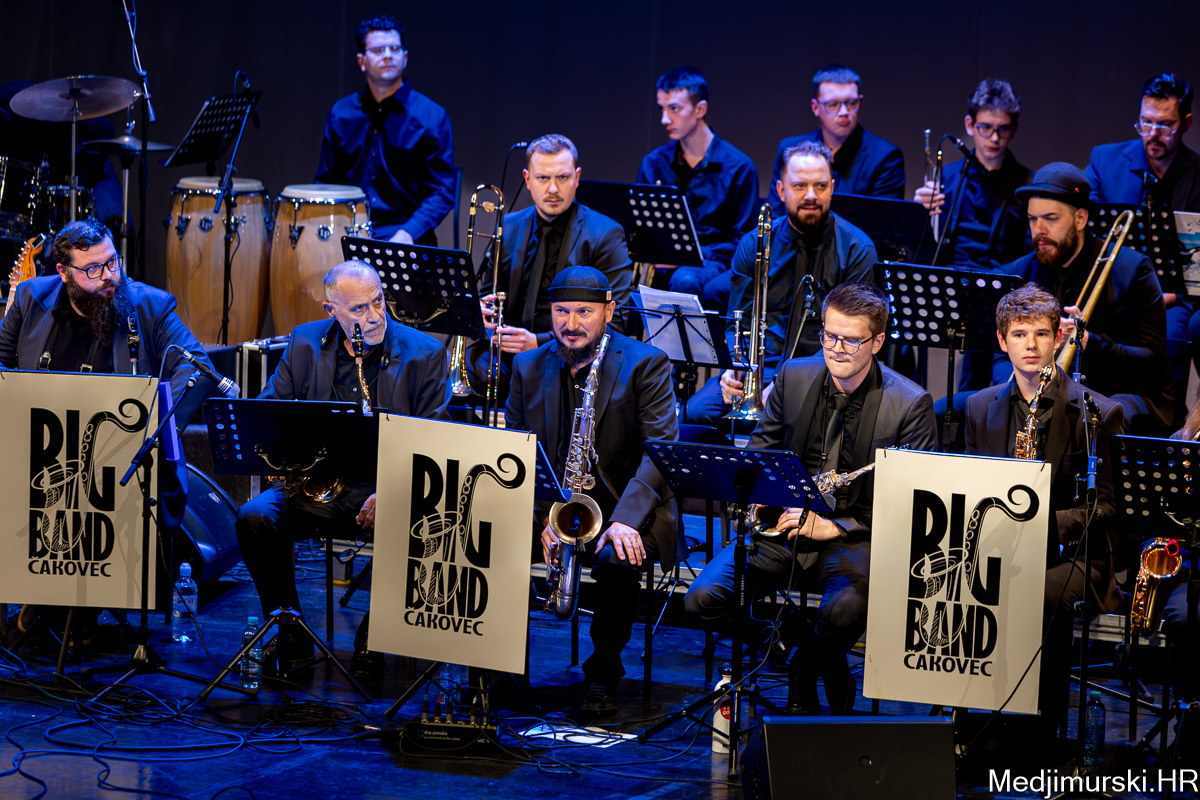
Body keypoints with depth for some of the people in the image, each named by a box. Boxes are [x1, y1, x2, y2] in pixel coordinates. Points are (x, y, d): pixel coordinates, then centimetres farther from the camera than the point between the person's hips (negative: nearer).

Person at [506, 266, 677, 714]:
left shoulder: (645, 364, -4)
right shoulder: (528, 367, 9)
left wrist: (626, 519, -28)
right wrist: (541, 515, -15)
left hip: (623, 508, -3)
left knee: (617, 560, -36)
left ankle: (604, 672, -10)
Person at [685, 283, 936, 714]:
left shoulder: (910, 404, -7)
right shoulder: (793, 377, 5)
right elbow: (760, 451, 19)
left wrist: (836, 526, -16)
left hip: (855, 537, -4)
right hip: (786, 526, 4)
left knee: (845, 611, -38)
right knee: (703, 598, -20)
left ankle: (810, 662, 1)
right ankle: (798, 640, 6)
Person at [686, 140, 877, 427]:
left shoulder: (857, 250, -1)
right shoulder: (753, 245, 8)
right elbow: (738, 323, 11)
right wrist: (733, 368, -13)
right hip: (760, 365, 3)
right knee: (697, 412, -24)